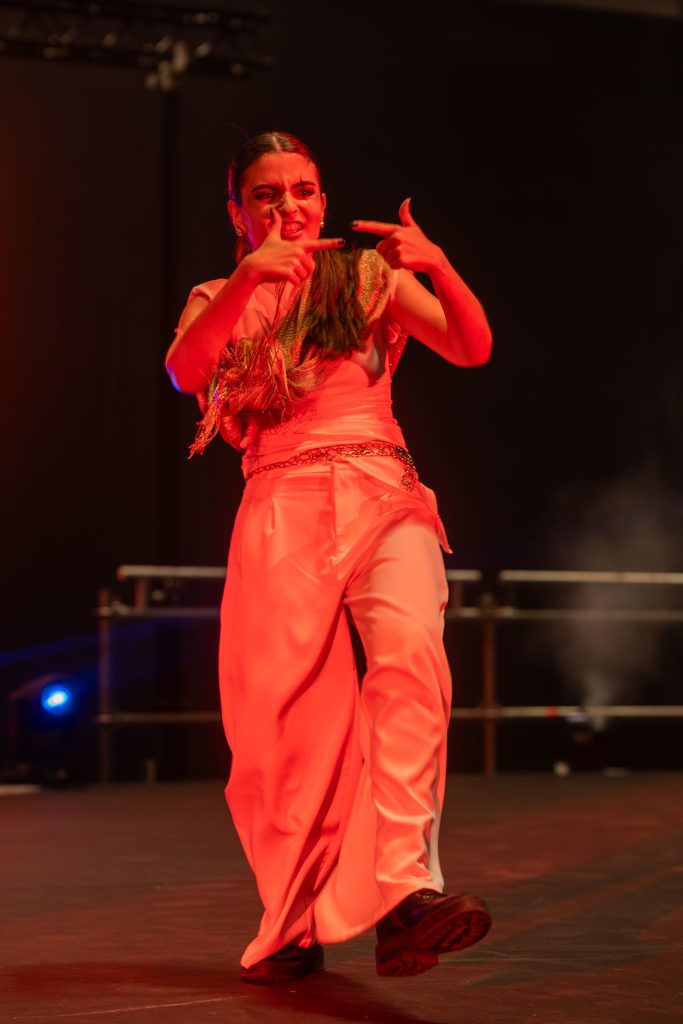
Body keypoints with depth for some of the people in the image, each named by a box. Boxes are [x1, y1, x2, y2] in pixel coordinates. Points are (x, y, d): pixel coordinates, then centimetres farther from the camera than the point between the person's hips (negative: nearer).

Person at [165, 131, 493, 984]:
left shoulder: (370, 276, 18)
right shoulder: (220, 299, 19)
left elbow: (472, 349, 6)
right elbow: (185, 372, -4)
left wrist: (438, 267, -13)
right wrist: (246, 282, -20)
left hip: (381, 493, -1)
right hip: (279, 507, 1)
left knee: (410, 652, -27)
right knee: (285, 714, -8)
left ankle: (404, 894, -38)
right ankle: (295, 923, 8)